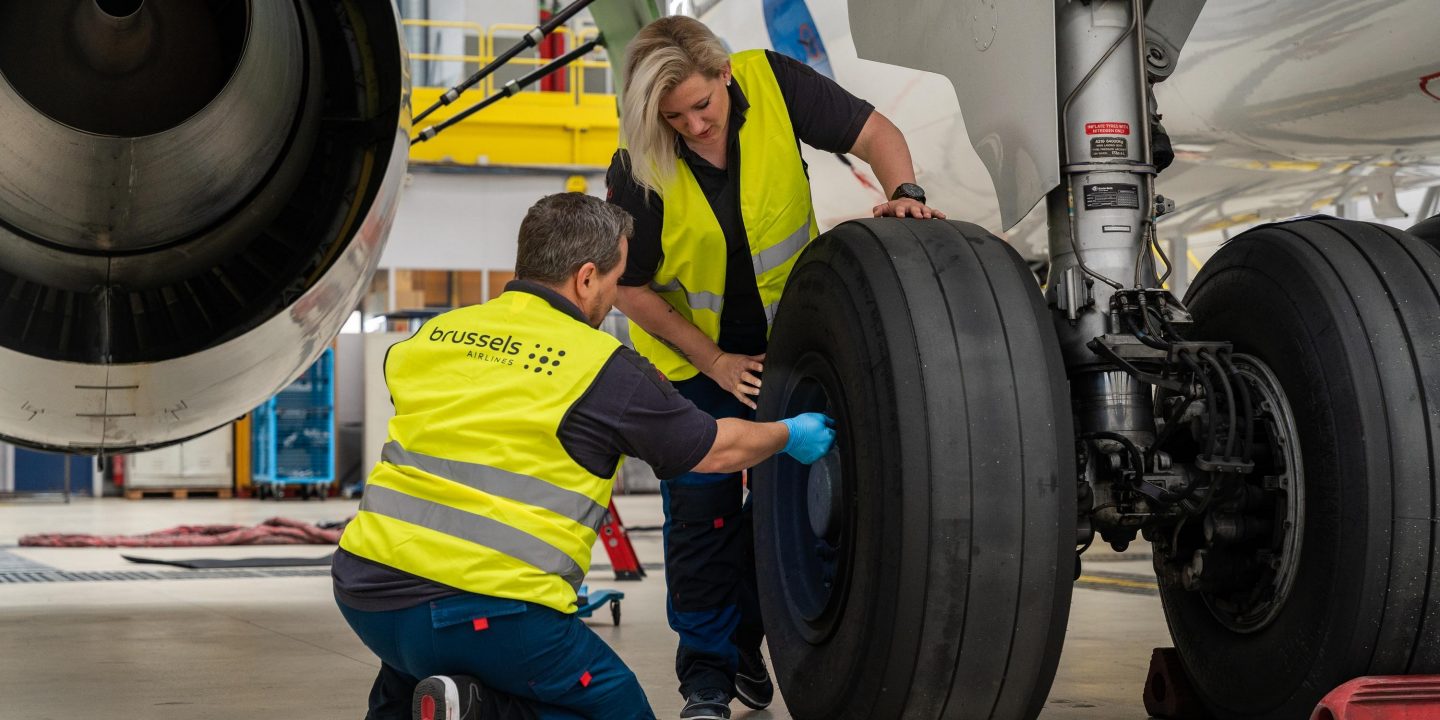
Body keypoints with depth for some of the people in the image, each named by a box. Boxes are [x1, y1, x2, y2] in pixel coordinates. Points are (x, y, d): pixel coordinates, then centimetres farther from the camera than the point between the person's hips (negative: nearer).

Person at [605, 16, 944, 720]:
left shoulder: (772, 82, -22)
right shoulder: (637, 172, -23)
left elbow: (874, 133, -14)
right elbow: (630, 288, -13)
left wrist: (905, 193, -34)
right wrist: (715, 362, -15)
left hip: (790, 335, 2)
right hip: (692, 356, -2)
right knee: (703, 507, -2)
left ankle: (747, 641, 26)